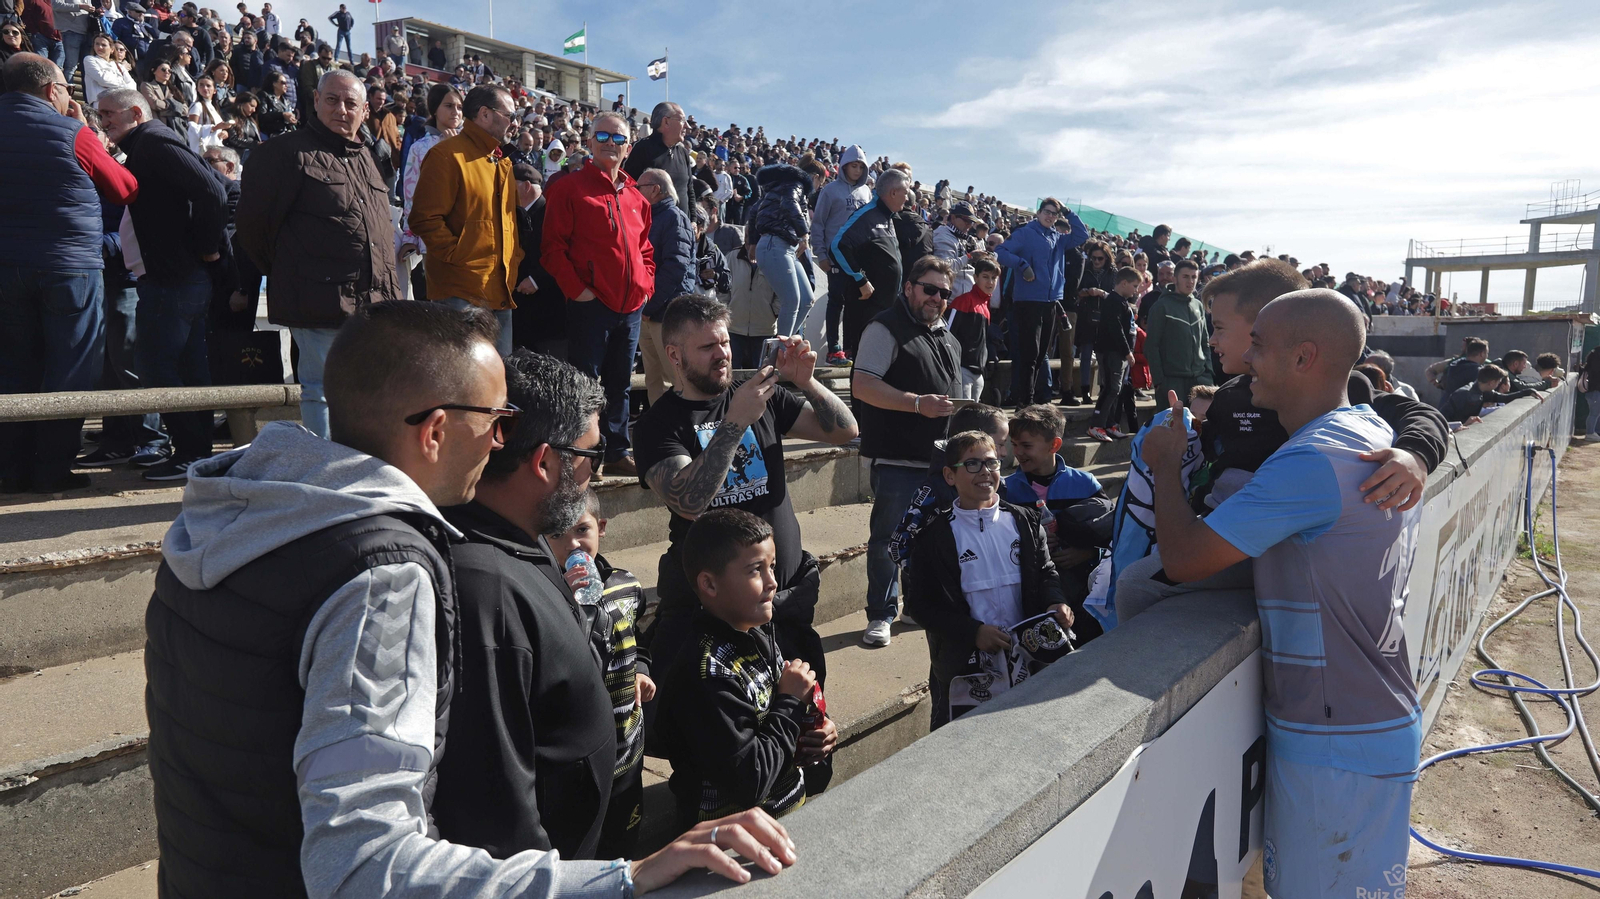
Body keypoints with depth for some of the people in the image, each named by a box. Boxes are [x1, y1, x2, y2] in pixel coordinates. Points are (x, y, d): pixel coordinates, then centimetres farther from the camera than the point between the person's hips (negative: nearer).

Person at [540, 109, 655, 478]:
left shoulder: (636, 197, 16)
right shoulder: (569, 188, -3)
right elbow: (553, 247, -8)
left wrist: (645, 285, 8)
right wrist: (577, 289, -15)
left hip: (631, 306, 6)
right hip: (591, 305, -6)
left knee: (620, 384, 14)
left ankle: (617, 451, 25)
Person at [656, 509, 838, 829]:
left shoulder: (760, 633, 1)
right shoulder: (706, 671, -25)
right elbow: (747, 781, -26)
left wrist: (819, 731, -1)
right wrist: (791, 701, -17)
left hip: (792, 808, 8)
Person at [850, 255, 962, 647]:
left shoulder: (947, 337, 19)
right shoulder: (887, 329, -9)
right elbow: (863, 386, -20)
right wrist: (917, 403, -26)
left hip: (941, 458, 8)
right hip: (897, 458, -8)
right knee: (888, 538, -3)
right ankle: (881, 615, 9)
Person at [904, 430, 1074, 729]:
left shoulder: (1024, 521, 3)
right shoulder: (935, 534, -8)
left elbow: (1045, 572, 10)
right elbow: (918, 603, -9)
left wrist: (1055, 604, -12)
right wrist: (973, 631, -19)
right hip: (962, 666, -3)